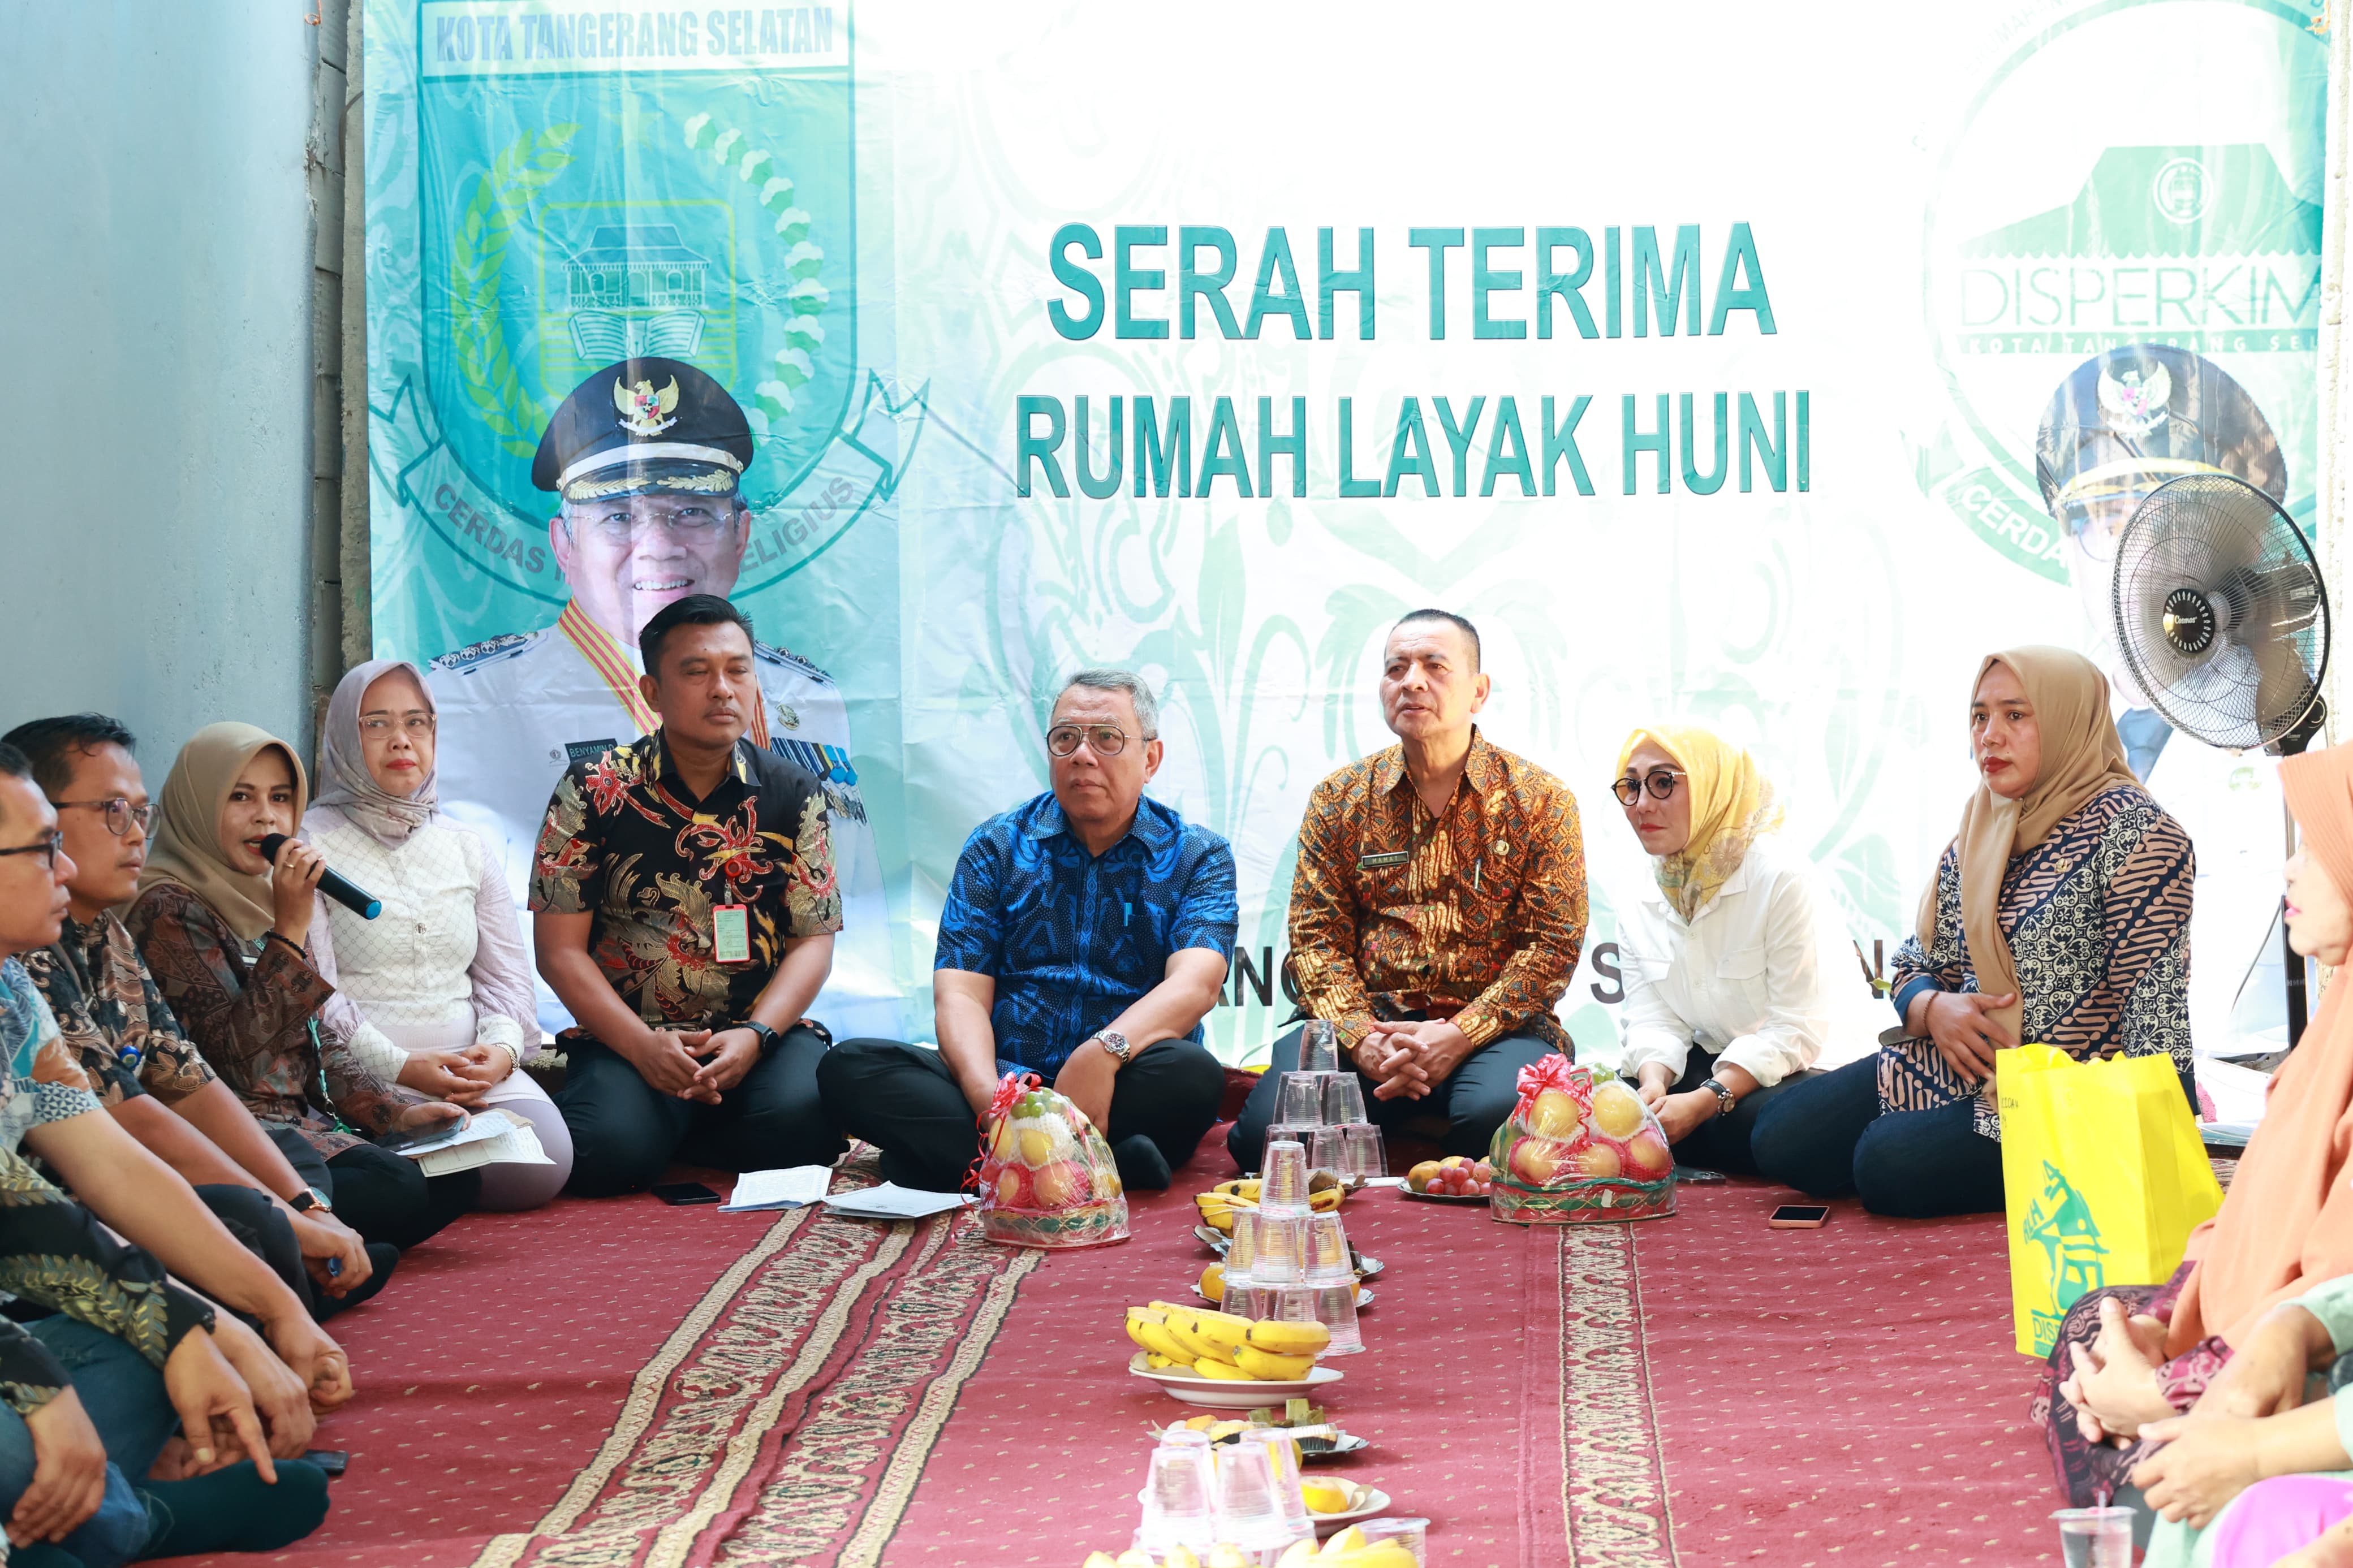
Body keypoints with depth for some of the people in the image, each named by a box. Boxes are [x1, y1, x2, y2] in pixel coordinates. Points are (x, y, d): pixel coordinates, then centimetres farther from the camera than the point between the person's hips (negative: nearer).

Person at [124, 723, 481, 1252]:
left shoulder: (264, 898, 17)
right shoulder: (168, 910, -10)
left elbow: (320, 1036, 21)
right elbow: (233, 1052, -18)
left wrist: (393, 1113, 6)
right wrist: (291, 928, -20)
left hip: (305, 1122, 9)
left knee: (456, 1179, -11)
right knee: (400, 1188, -28)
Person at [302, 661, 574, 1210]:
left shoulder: (464, 847, 19)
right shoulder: (309, 844, 1)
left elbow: (505, 974, 16)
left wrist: (502, 1047, -7)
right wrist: (400, 1067, -17)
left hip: (476, 1066, 5)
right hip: (363, 1075, -5)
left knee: (542, 1166, -22)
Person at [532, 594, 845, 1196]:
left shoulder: (793, 793, 7)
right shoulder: (594, 790, 1)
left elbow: (813, 941, 5)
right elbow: (560, 948, -2)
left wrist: (753, 1036, -14)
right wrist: (642, 1045, -16)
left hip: (762, 1033, 2)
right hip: (628, 1034, -2)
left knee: (800, 1121, -32)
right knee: (607, 1152, -32)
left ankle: (672, 1139, -2)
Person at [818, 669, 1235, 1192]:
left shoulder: (1198, 856, 7)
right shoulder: (996, 846, 11)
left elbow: (1196, 982, -12)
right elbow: (961, 993, 0)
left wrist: (1104, 1052, -34)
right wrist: (987, 1096, -23)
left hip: (1121, 1087, -2)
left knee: (1192, 1073, -35)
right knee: (847, 1067, -23)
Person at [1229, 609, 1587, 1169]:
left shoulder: (1541, 800, 5)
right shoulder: (1339, 798, 12)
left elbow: (1554, 943, -1)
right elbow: (1316, 935, 7)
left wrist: (1459, 1035, -15)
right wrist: (1361, 1038, -13)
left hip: (1492, 1024, -1)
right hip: (1366, 1016, 2)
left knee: (1499, 1113, -38)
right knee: (1269, 1128, -28)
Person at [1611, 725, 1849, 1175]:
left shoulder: (1782, 879, -16)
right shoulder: (1640, 915, 6)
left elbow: (1795, 1026, -21)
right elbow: (1655, 1022, -3)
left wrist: (1705, 1101, -30)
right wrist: (1653, 1085, -28)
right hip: (1711, 1065, 6)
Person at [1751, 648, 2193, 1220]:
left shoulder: (2131, 829, -13)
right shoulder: (1980, 834, 12)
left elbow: (2155, 1005, -19)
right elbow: (1916, 965, 16)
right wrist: (1933, 1009, -9)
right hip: (1963, 1072, 8)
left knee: (1892, 1163, -27)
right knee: (1782, 1139, -3)